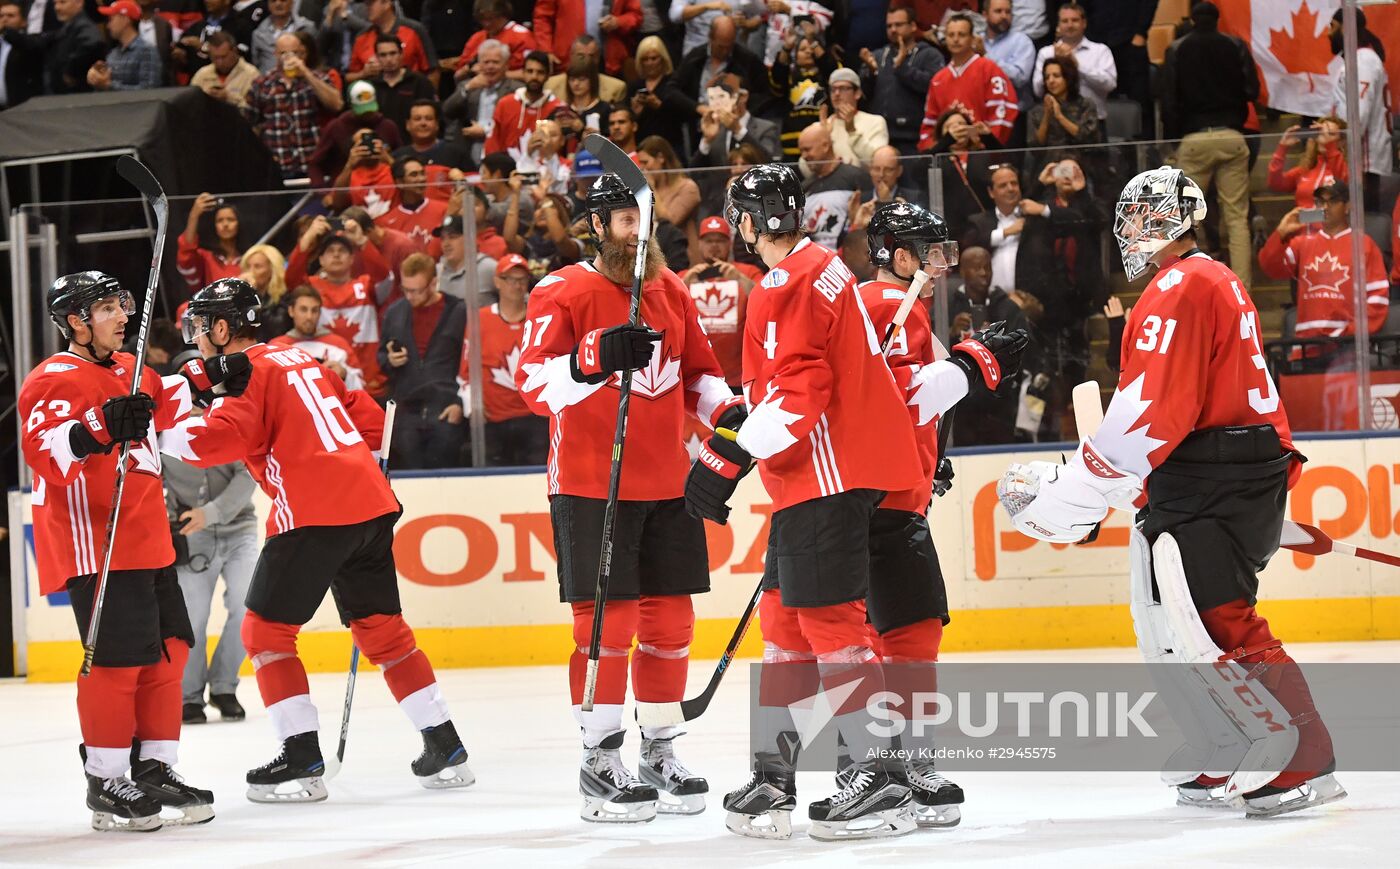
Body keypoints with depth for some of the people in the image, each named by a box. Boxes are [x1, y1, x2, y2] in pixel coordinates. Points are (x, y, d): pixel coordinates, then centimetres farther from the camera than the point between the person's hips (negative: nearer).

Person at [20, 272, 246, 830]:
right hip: (94, 547, -9)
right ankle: (105, 783, -3)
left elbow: (162, 401, 37)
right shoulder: (56, 380, -13)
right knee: (118, 659, -11)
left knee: (167, 651, 10)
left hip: (146, 543, 10)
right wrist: (101, 427, -38)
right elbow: (46, 450, -26)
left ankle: (154, 768, 20)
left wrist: (209, 377, 28)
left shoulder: (126, 371, 16)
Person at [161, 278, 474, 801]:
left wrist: (159, 434, -8)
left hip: (314, 513, -8)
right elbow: (369, 419, 25)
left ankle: (302, 759, -3)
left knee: (265, 631, 2)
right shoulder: (302, 359, 23)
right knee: (381, 629, 16)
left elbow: (221, 438, -19)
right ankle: (446, 749, 16)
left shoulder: (246, 371, -2)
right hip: (372, 503, 8)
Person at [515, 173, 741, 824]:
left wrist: (727, 412, 0)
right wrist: (596, 359, -35)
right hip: (589, 484, -6)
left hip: (667, 483, 6)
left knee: (669, 622, 9)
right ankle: (600, 758, 2)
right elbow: (533, 380, -19)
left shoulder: (671, 290, 12)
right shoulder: (562, 293, -8)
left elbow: (697, 372, 20)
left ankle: (660, 751, 21)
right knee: (607, 622, -6)